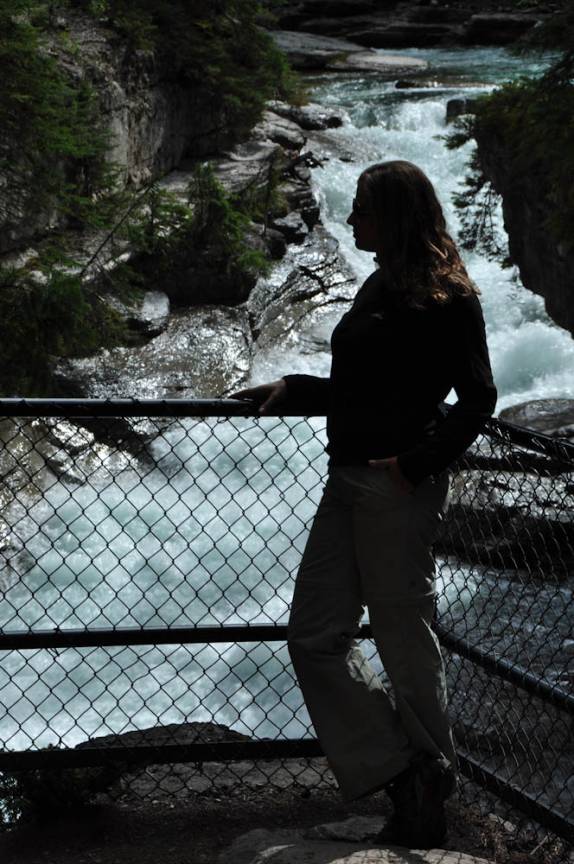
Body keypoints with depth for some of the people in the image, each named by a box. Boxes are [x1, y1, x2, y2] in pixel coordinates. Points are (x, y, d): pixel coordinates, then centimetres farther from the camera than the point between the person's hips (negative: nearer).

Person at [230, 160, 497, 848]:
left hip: (400, 487, -9)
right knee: (315, 635, 6)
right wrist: (292, 390, 18)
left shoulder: (446, 296, -8)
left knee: (404, 640, 0)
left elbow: (477, 398, -11)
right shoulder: (380, 287, 18)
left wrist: (418, 462, -17)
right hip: (349, 480, 9)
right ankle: (404, 777, 12)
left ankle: (427, 802, 15)